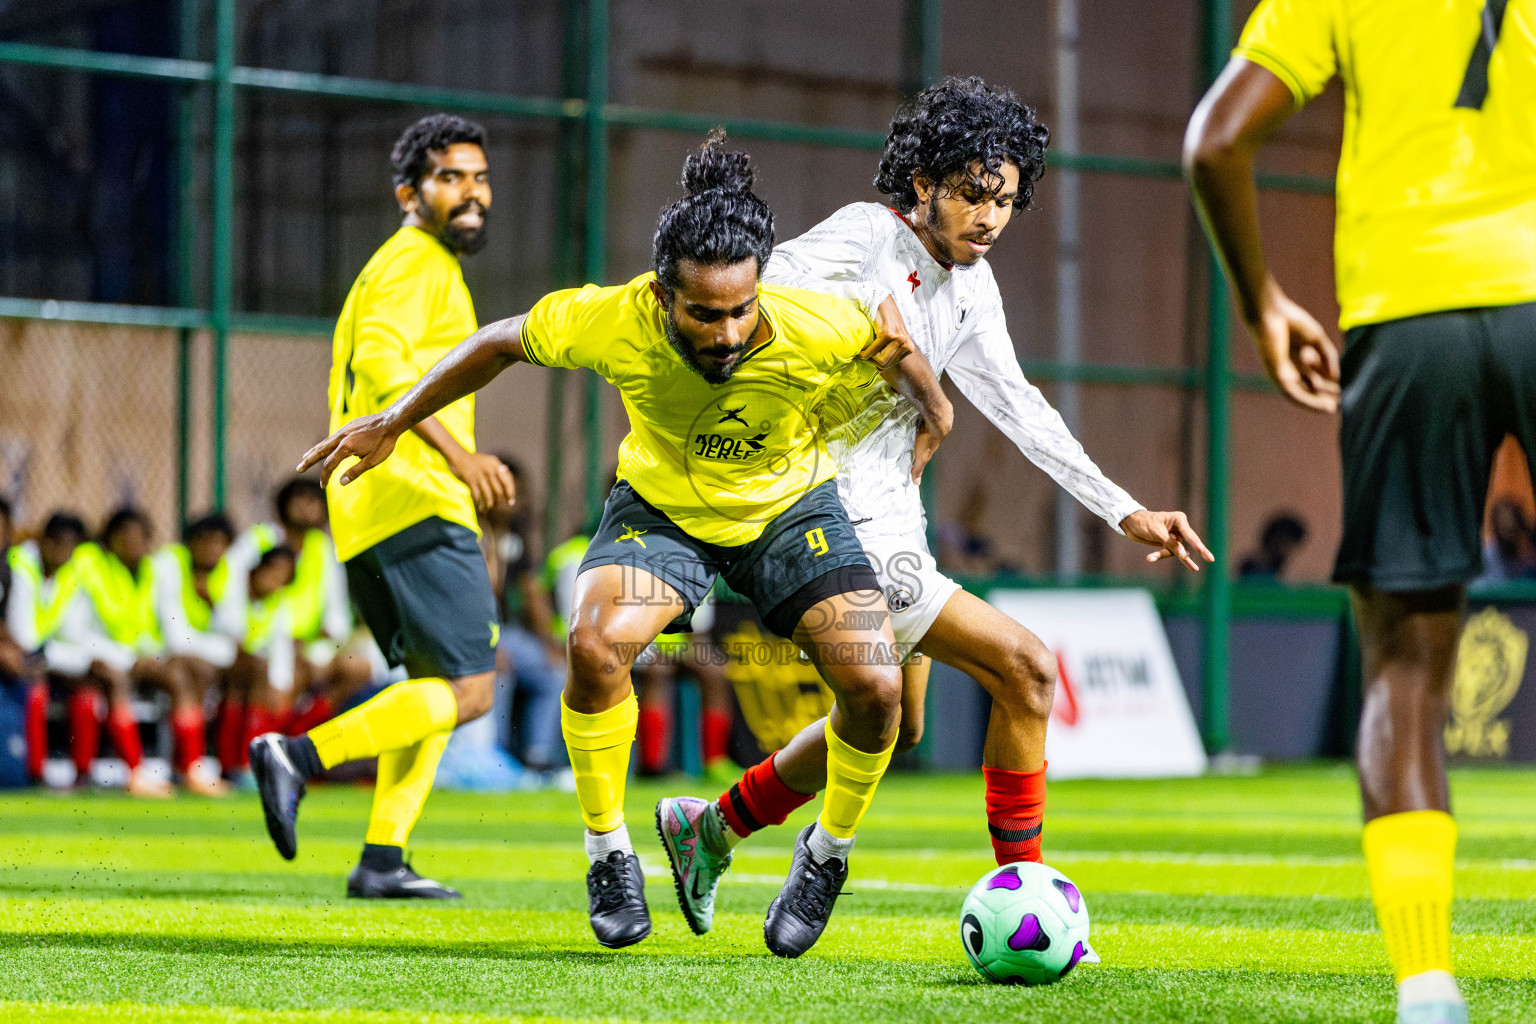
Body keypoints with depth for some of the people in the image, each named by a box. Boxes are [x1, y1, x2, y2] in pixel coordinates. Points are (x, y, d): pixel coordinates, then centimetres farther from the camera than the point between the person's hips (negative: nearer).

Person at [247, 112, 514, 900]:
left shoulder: (388, 266, 26)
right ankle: (301, 754, -19)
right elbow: (382, 362, -22)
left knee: (436, 685, 14)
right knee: (469, 689, -11)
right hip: (414, 502, -10)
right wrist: (459, 453, -27)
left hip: (366, 511, 10)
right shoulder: (418, 261, -5)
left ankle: (383, 860, 7)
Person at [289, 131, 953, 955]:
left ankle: (827, 854, 11)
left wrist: (932, 410, 9)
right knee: (595, 643, -29)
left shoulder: (818, 331, -33)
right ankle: (608, 853, -7)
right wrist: (392, 423, -2)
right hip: (661, 508, 0)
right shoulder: (610, 322, -31)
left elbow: (894, 348, -8)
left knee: (873, 685, -19)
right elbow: (502, 344, -11)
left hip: (790, 507, 0)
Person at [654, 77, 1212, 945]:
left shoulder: (969, 279, 7)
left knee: (892, 723, 26)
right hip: (845, 528, -10)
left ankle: (709, 829, 41)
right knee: (1026, 668, -16)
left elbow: (1017, 405, 12)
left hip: (895, 517, 10)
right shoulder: (862, 241, -17)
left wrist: (1126, 512, 8)